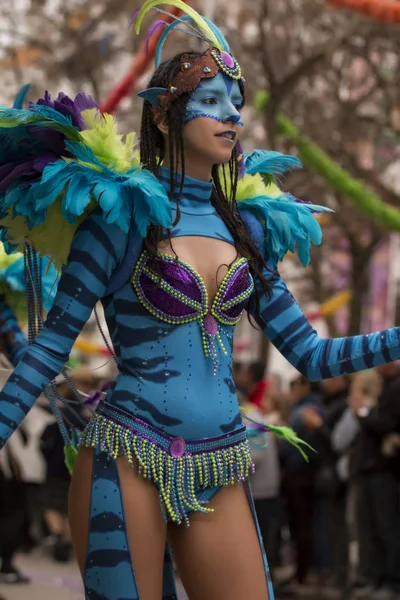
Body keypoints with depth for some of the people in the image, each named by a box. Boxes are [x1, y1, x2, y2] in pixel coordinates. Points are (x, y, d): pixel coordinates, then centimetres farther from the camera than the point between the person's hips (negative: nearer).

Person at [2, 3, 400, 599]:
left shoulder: (248, 227, 12)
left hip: (219, 477, 5)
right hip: (126, 463, -5)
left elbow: (311, 354, 12)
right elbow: (51, 344, -2)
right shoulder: (124, 214, -3)